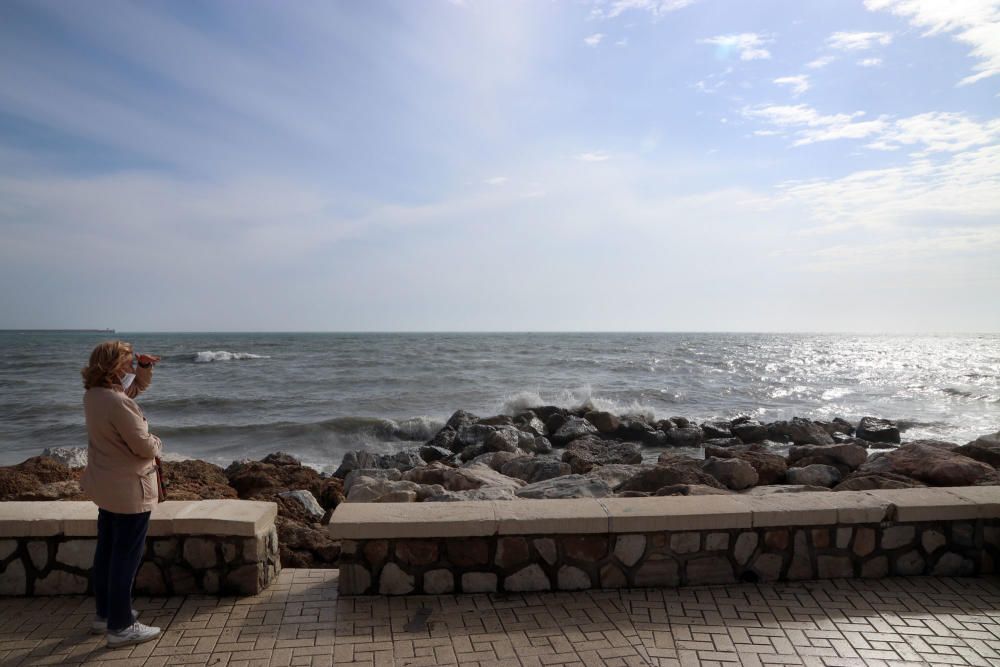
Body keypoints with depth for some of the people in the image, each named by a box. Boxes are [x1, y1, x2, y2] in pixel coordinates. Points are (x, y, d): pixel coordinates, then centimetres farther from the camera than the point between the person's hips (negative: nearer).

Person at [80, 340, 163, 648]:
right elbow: (145, 447, -24)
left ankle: (105, 614, 36)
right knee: (126, 558, 2)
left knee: (106, 552, 20)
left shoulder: (93, 395, 1)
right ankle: (121, 627, 12)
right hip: (130, 490, -10)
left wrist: (141, 375, 5)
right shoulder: (118, 404, -27)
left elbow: (127, 395, 21)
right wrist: (155, 442, -3)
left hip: (106, 487, 10)